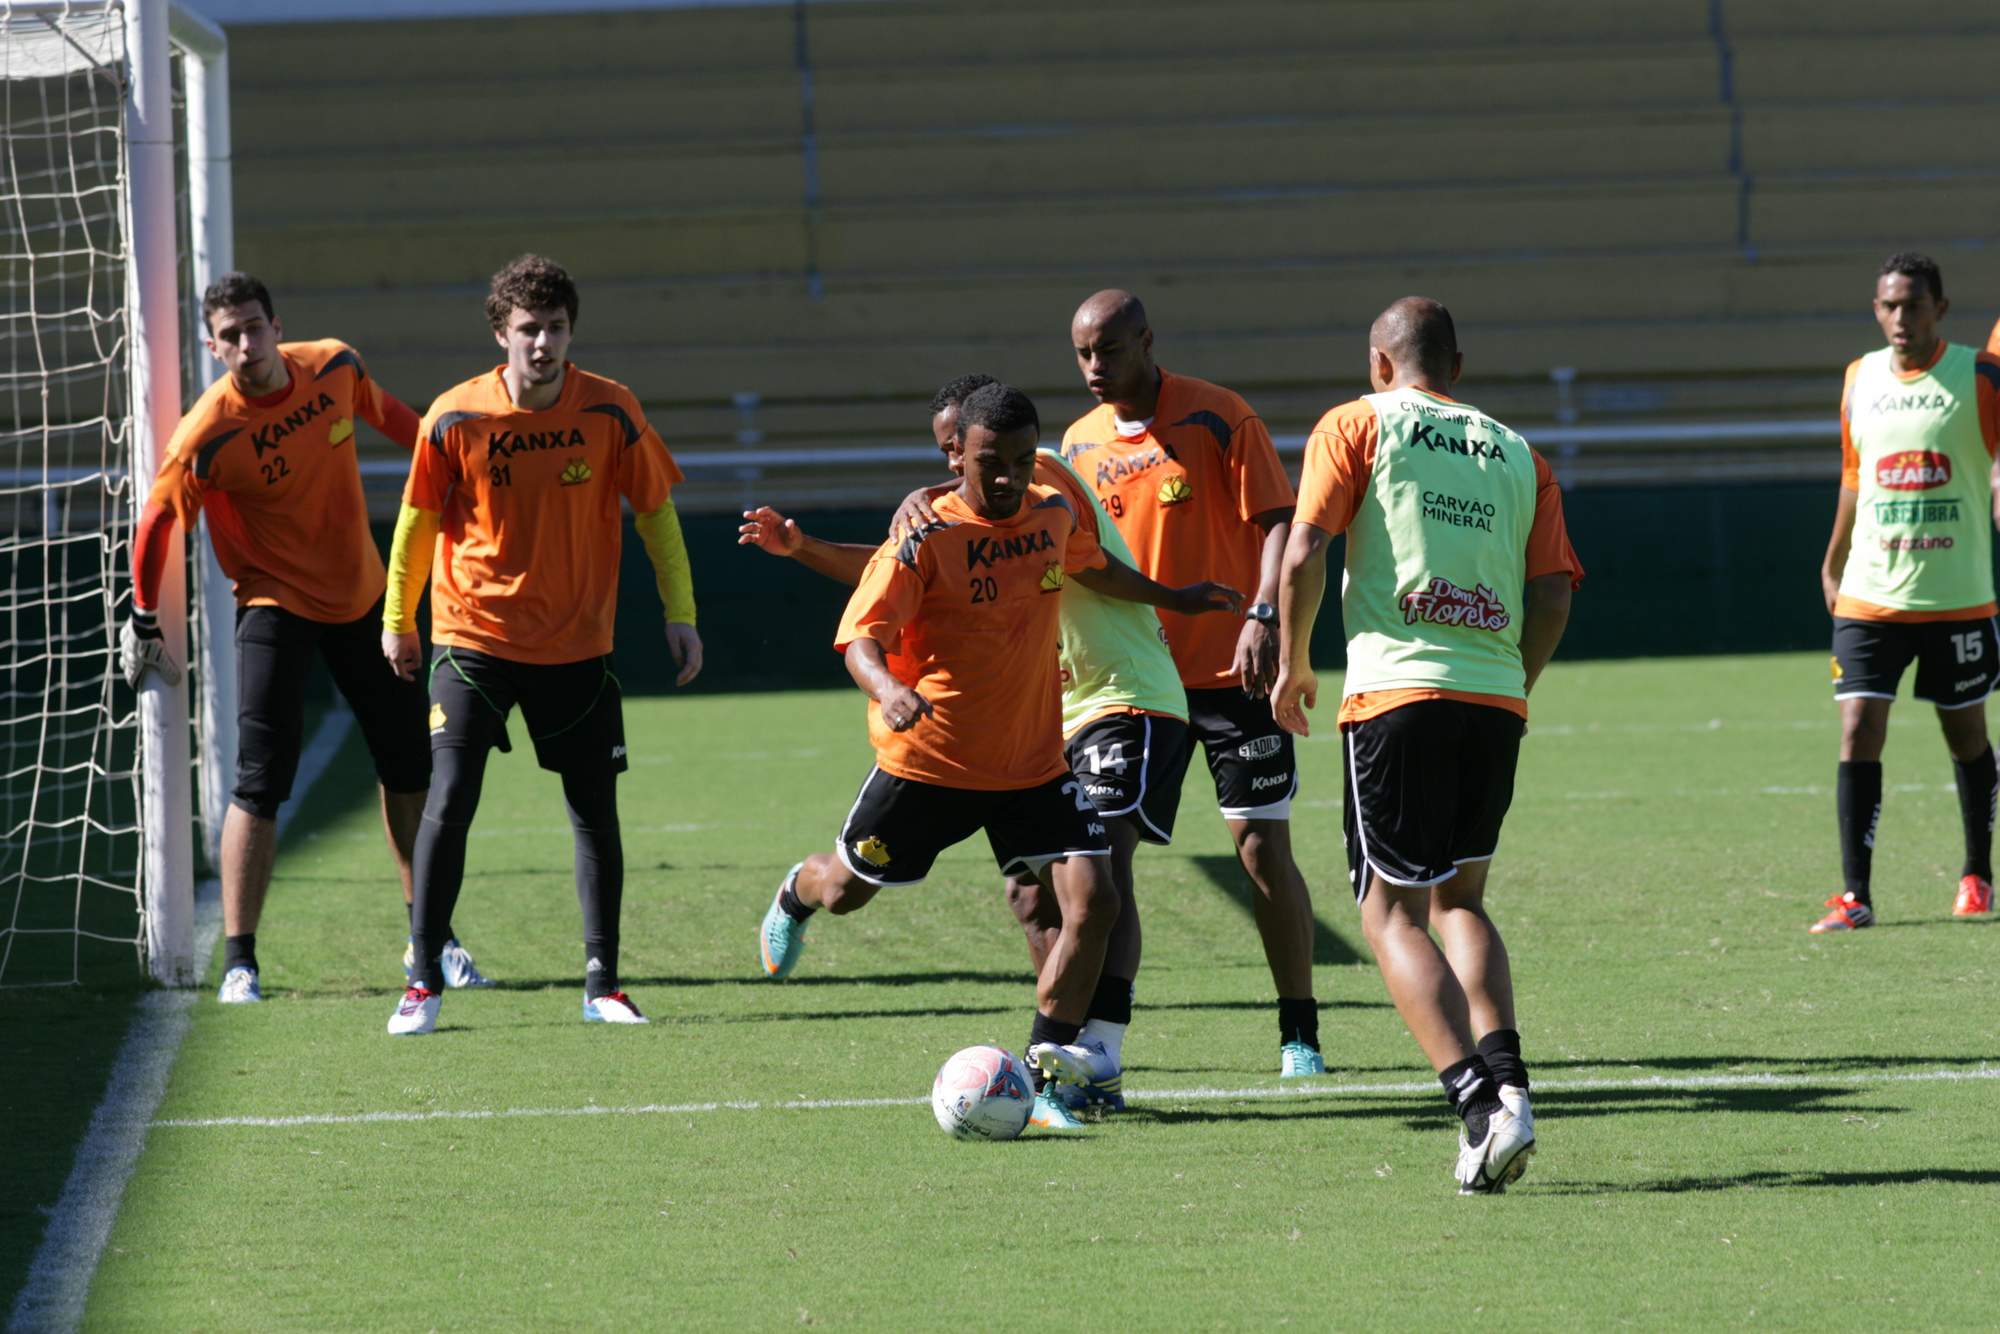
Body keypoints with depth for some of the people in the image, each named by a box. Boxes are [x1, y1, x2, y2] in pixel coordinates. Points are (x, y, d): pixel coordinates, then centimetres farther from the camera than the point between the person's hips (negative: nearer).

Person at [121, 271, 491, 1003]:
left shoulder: (334, 367, -10)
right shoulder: (208, 434, -24)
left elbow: (386, 413, 12)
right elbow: (157, 521, -13)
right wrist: (144, 617, -8)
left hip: (363, 597, 5)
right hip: (276, 606, -5)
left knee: (410, 765, 12)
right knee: (261, 783, -15)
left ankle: (433, 936, 27)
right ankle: (239, 960, -7)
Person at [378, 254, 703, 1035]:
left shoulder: (610, 413, -7)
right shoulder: (456, 419, -10)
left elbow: (655, 509, 5)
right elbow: (418, 519, 4)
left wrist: (680, 613, 3)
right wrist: (398, 620, 12)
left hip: (576, 646, 2)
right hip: (473, 638, -2)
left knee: (595, 810, 4)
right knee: (450, 800, -11)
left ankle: (602, 985, 15)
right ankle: (424, 983, -2)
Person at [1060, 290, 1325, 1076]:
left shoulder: (1218, 418, -7)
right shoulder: (1080, 443, 7)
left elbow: (1277, 522, -10)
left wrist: (1262, 616, -23)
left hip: (1231, 669, -4)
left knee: (1264, 847, -3)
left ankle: (1300, 1034, 6)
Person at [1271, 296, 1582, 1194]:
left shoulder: (1357, 426, 6)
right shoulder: (1515, 454, 17)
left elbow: (1304, 554, -4)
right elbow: (1554, 592, 9)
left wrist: (1292, 666, 9)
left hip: (1398, 692, -4)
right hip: (1496, 701, 4)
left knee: (1392, 911, 1)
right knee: (1459, 900, 20)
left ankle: (1480, 1105, -15)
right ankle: (1507, 1080, 1)